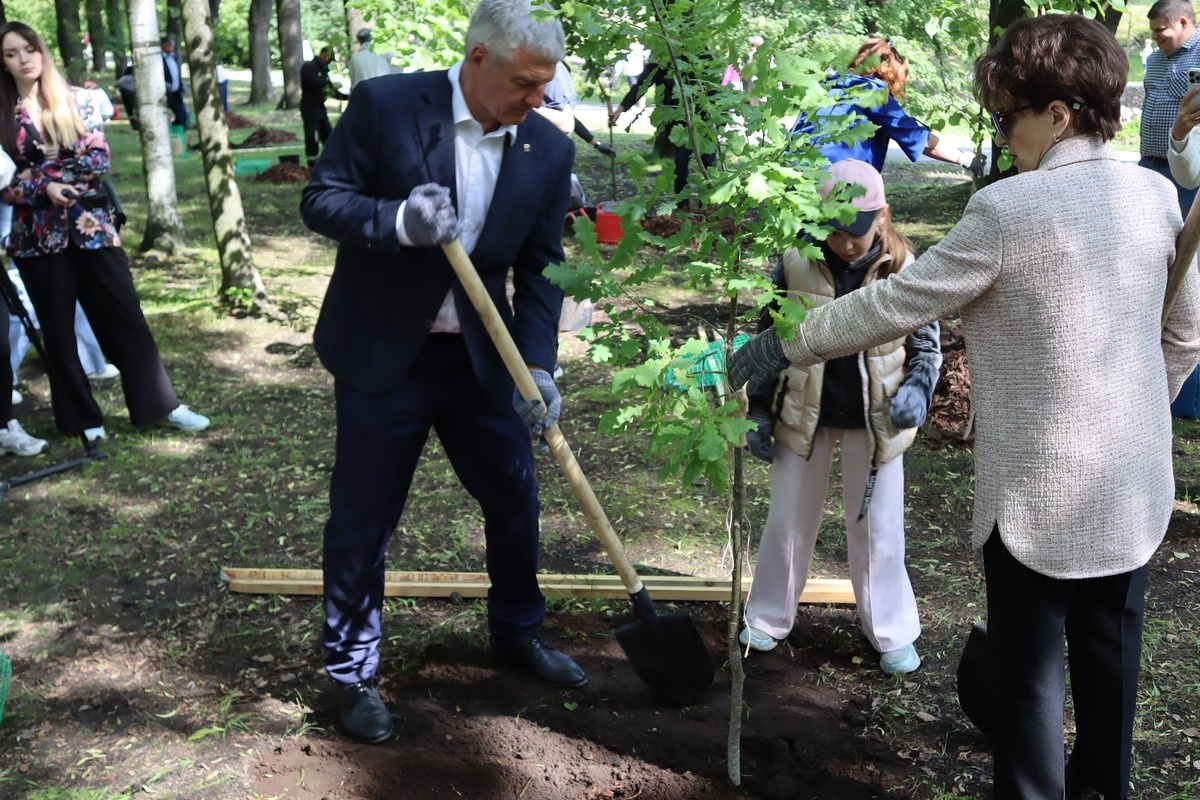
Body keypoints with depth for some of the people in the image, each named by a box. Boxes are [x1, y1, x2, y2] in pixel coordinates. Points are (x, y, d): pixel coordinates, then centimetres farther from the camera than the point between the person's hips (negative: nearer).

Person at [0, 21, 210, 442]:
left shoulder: (73, 101, 4)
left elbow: (99, 157, -4)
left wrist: (46, 172, -14)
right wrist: (44, 188, -17)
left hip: (91, 225, 0)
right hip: (38, 235, 0)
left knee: (124, 316, 3)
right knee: (57, 329, 7)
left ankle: (159, 405, 11)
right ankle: (81, 416, 20)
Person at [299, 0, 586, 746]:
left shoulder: (549, 151, -2)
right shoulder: (384, 104, -12)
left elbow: (540, 269, 0)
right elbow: (321, 200, -8)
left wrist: (538, 367, -13)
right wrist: (398, 220, -28)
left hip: (480, 356, 4)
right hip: (382, 353, -4)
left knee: (515, 498, 14)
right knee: (363, 518, 5)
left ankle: (519, 632, 39)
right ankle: (354, 671, 25)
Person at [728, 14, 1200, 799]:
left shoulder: (1008, 208, -20)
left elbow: (896, 303, -16)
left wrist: (787, 345, -5)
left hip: (1042, 487, -6)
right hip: (1136, 480, 7)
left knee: (1029, 670, 9)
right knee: (1110, 654, 21)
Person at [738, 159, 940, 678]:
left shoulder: (902, 268, -9)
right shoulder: (797, 262, -10)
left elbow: (925, 345, 1)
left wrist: (916, 390, -18)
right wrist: (760, 412, 0)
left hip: (874, 420, 0)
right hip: (804, 415, 1)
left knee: (877, 528, 11)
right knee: (789, 520, 14)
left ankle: (891, 632, 27)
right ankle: (768, 618, 32)